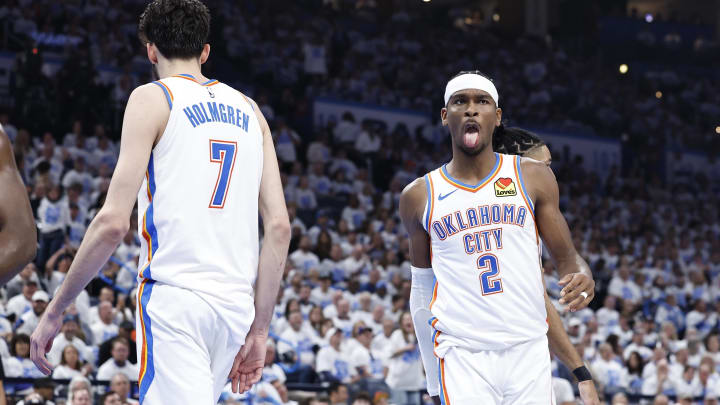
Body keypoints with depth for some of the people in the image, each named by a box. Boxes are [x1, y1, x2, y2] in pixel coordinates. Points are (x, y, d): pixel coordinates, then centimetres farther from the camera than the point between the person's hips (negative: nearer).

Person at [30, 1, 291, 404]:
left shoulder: (152, 98, 1)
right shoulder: (249, 110, 17)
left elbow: (114, 223, -8)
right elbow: (279, 227, 10)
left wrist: (55, 311, 0)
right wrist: (260, 329, 15)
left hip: (174, 298, -6)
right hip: (235, 305, 6)